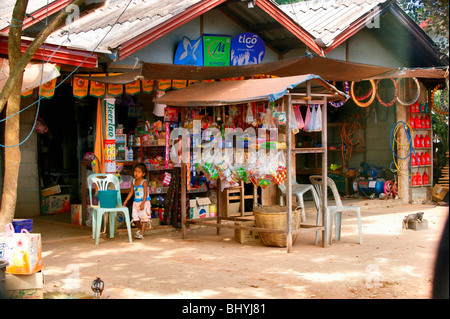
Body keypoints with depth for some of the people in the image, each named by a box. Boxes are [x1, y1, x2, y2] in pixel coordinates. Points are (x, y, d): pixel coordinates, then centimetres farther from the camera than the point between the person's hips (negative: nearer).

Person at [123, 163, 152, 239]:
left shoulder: (144, 182, -15)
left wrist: (143, 204, -25)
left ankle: (141, 234, -1)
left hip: (144, 202, -6)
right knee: (135, 217, 10)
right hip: (136, 202, 6)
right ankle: (140, 228, 37)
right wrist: (126, 201, 14)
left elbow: (145, 194, -18)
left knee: (144, 218, -4)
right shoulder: (133, 181, 4)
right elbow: (131, 192, 14)